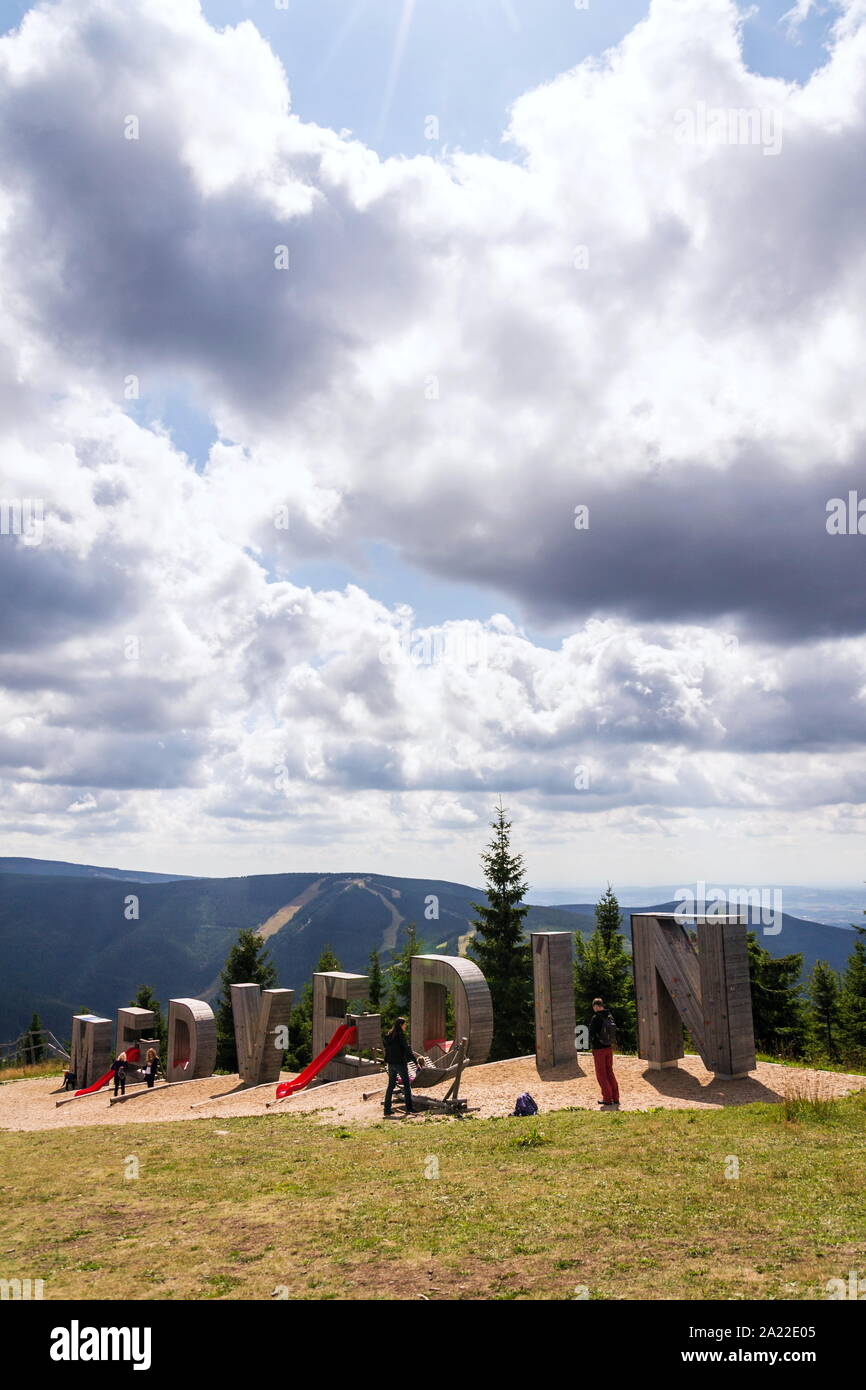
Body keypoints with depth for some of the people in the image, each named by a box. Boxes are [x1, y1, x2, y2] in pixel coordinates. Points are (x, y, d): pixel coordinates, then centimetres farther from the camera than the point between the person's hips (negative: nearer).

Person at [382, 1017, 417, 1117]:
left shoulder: (388, 1036, 7)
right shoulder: (401, 1035, -13)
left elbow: (386, 1049, 13)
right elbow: (408, 1050, -15)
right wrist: (416, 1062, -12)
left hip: (391, 1063, 6)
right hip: (401, 1063, -6)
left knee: (391, 1085, 10)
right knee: (407, 1084, 6)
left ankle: (387, 1109, 8)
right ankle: (409, 1108, 7)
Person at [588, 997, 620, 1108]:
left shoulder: (596, 1018, -18)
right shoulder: (610, 1017, 2)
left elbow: (592, 1033, -15)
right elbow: (613, 1032, 7)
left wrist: (592, 1047, 0)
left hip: (599, 1049, -6)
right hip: (609, 1048, 6)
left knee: (601, 1074, 4)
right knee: (609, 1072, 15)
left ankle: (607, 1098, 4)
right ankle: (615, 1098, 15)